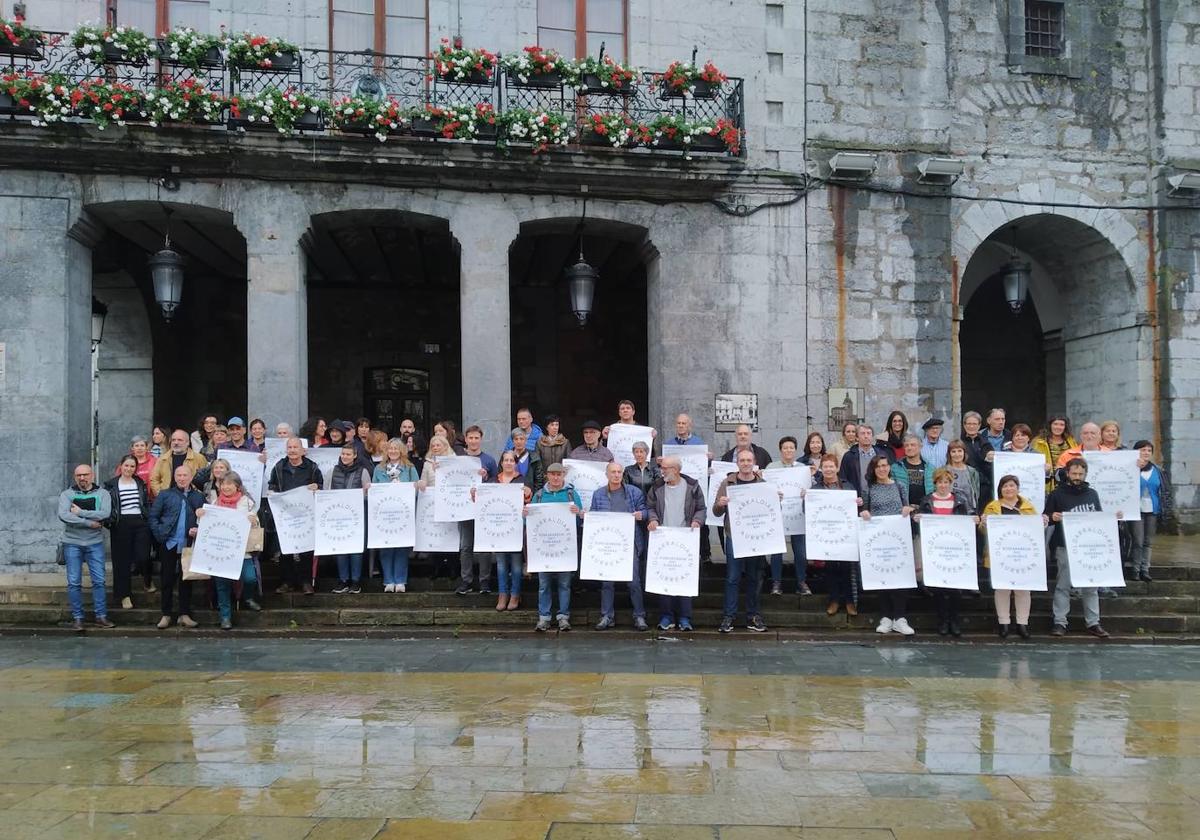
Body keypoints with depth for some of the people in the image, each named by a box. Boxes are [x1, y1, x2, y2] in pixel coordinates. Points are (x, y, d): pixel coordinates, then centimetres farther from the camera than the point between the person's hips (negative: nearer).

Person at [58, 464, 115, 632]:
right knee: (74, 583, 2)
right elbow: (63, 516, -15)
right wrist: (89, 523, -17)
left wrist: (80, 512, -15)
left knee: (99, 581, 1)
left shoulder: (102, 493, 2)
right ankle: (77, 618, 11)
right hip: (72, 543, 0)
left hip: (95, 543, 0)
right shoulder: (67, 494, 2)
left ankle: (101, 616, 9)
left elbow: (105, 514, -15)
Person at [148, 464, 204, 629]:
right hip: (169, 543, -1)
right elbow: (153, 516, 2)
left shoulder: (198, 497, 7)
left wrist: (199, 530, -13)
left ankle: (184, 614, 14)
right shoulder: (165, 495, 4)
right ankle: (166, 614, 14)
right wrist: (160, 534, -8)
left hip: (189, 544, 1)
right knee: (167, 579, 6)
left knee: (186, 579, 6)